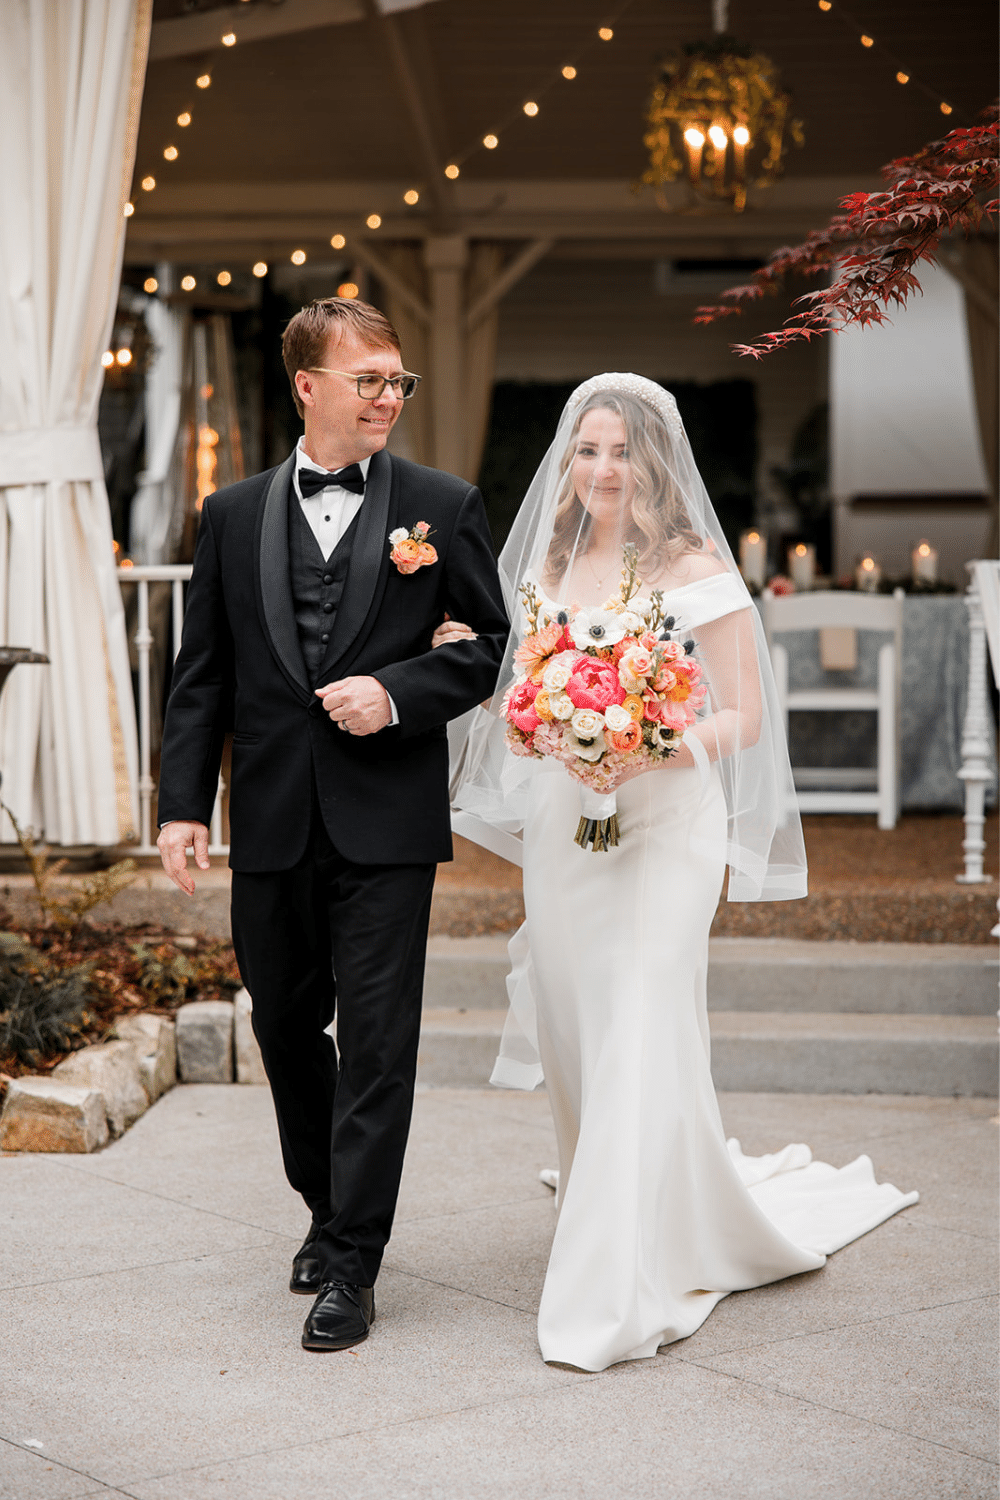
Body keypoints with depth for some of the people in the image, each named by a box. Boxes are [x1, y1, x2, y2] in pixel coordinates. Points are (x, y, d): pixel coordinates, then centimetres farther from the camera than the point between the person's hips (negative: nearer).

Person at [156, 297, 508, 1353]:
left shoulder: (442, 506, 2)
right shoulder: (233, 515, 8)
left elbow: (494, 646, 4)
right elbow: (201, 675, 7)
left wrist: (398, 692, -12)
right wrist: (182, 803, -1)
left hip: (386, 824, -3)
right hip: (271, 822, 3)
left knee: (376, 1042, -4)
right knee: (285, 1027, 15)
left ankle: (352, 1267, 4)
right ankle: (328, 1208, 37)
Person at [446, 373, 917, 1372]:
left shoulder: (696, 569, -5)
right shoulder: (548, 568, 12)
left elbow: (744, 718, -7)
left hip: (663, 829, -6)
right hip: (562, 829, 6)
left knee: (640, 1037, -10)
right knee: (574, 1038, 11)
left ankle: (627, 1291, -6)